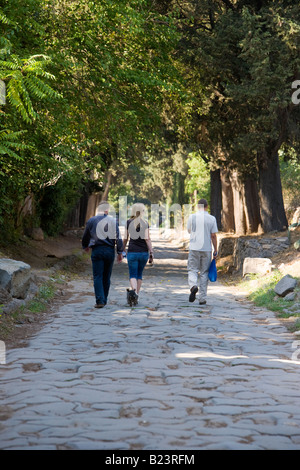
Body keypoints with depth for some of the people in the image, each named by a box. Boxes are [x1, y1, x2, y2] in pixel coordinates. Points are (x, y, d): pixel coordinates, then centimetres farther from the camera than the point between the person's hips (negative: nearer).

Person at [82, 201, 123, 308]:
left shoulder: (91, 221, 3)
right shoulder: (113, 221, 2)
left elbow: (85, 237, 11)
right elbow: (118, 237, -2)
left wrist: (85, 247, 31)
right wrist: (120, 252, 2)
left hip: (97, 250, -1)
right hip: (109, 251, 1)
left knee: (97, 276, -2)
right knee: (106, 277, 12)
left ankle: (100, 300, -13)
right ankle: (104, 300, 20)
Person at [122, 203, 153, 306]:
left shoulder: (129, 222, 2)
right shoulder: (145, 223, -3)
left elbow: (125, 238, 5)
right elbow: (147, 239, -8)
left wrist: (122, 250, 17)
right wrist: (151, 253, -5)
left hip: (132, 252, 0)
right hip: (143, 252, 0)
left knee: (133, 275, 0)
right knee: (139, 274, 15)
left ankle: (133, 291, -28)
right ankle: (136, 297, 18)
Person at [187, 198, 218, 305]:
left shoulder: (192, 217, 0)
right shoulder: (211, 218, -2)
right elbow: (213, 235, -2)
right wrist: (215, 250, 5)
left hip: (194, 248, 0)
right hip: (206, 249, 0)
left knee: (192, 270, 8)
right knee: (204, 273, 8)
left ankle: (193, 286, -24)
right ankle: (202, 298, 9)